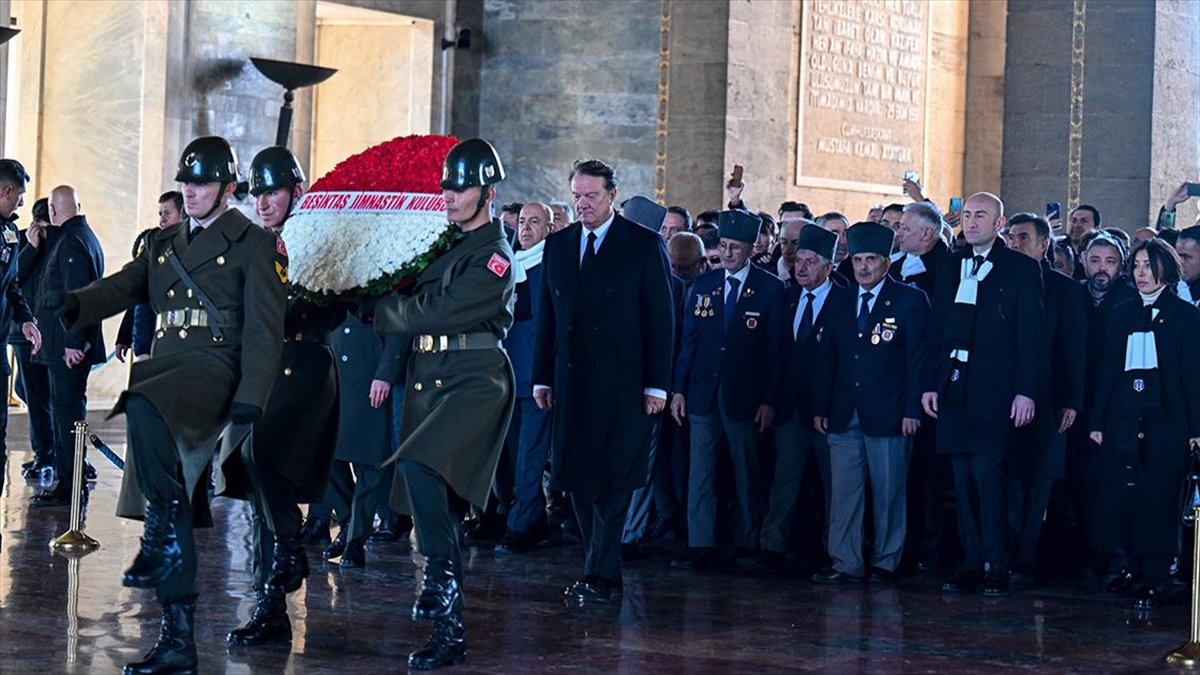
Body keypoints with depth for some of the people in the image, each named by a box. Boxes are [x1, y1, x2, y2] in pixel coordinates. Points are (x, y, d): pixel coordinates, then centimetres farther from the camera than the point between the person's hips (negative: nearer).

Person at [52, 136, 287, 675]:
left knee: (143, 408, -38)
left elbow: (264, 330, -4)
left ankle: (163, 535, -32)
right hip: (166, 369, 7)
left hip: (215, 369, -7)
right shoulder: (163, 245, 23)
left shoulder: (254, 245, 3)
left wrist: (249, 398, -16)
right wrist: (74, 304, -12)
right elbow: (123, 286, 10)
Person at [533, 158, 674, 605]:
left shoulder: (644, 245, -1)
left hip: (621, 381, -5)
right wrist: (542, 377, 9)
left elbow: (660, 317, -3)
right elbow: (547, 316, 15)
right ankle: (603, 574, 13)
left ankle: (600, 577, -5)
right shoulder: (558, 245, 12)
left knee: (612, 480, -7)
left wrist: (657, 384, -8)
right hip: (571, 380, 5)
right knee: (578, 479, 5)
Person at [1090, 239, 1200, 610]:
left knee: (1157, 500, -4)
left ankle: (1153, 580, 0)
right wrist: (1098, 421, 7)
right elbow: (1109, 369, 12)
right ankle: (1132, 564, 15)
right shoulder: (1121, 313, 12)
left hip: (1165, 421, -3)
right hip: (1123, 419, 3)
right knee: (1121, 496, 0)